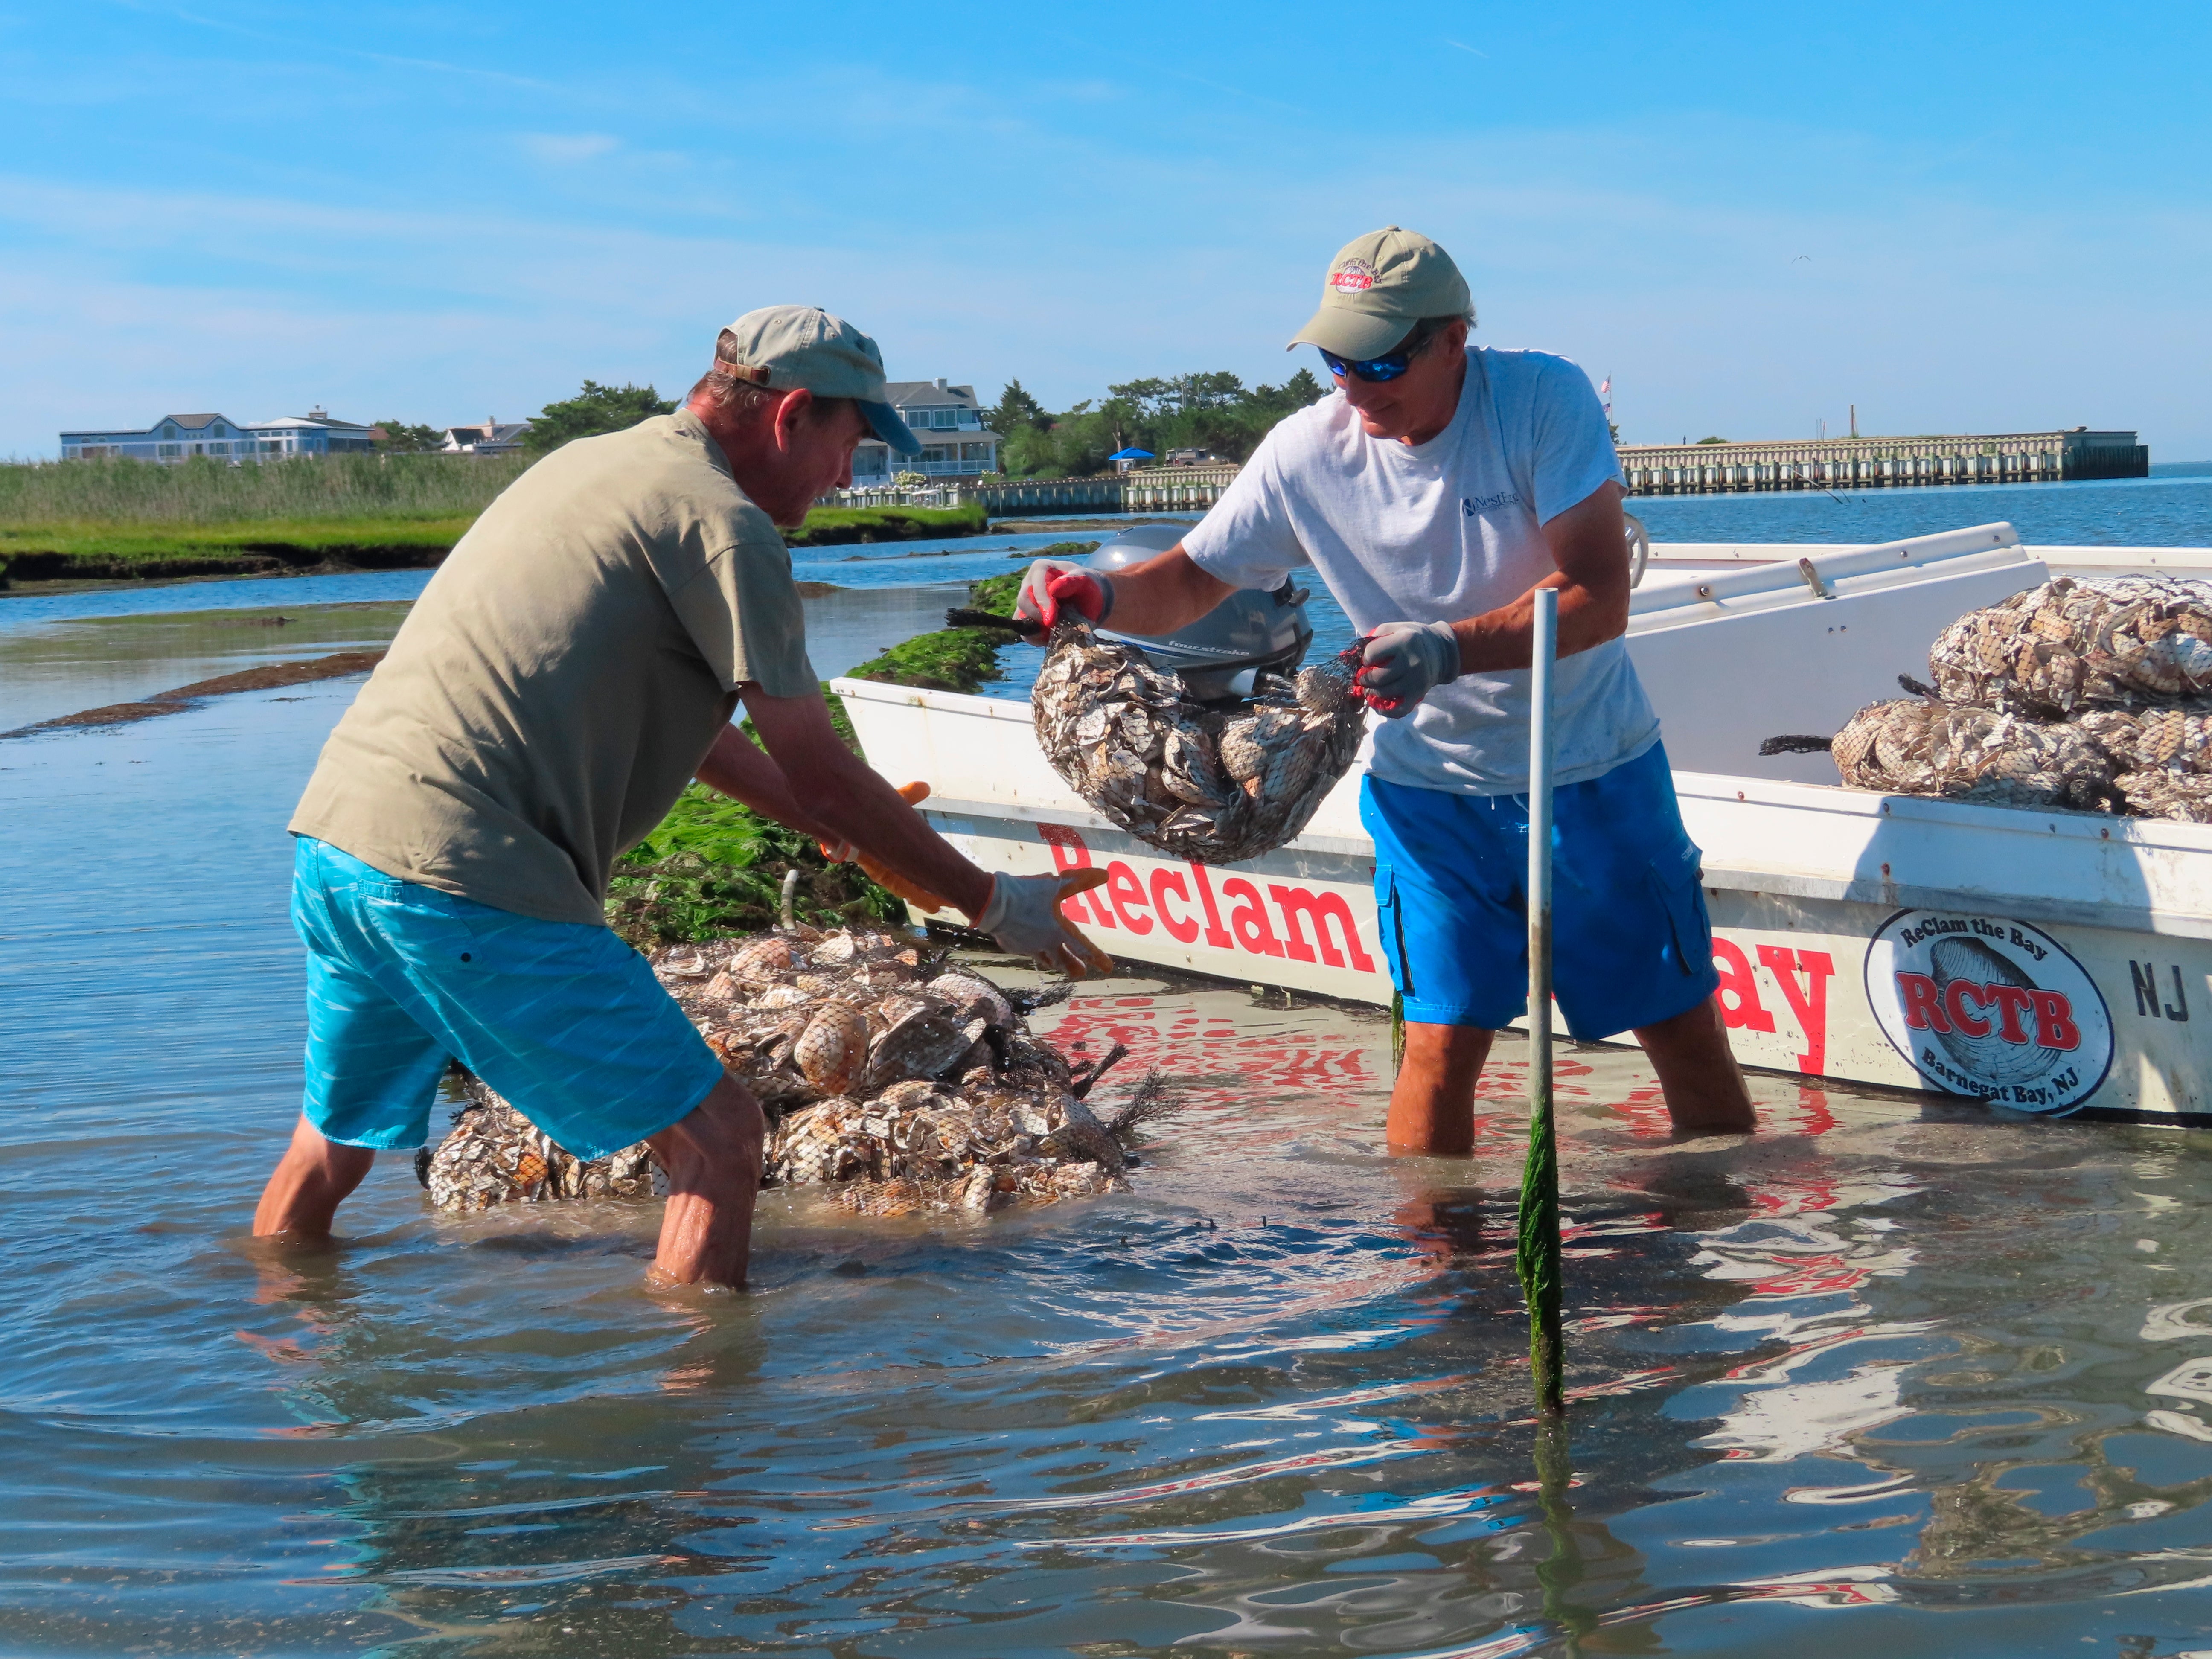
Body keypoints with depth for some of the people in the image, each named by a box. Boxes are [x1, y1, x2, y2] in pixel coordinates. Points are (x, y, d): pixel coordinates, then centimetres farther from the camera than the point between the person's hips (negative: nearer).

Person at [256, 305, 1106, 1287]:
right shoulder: (722, 523, -6)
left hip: (332, 830, 10)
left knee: (334, 1144, 28)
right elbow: (821, 774, -5)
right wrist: (994, 904, 5)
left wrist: (833, 824, 37)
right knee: (718, 1139, -1)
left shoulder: (595, 463, 23)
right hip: (459, 880, -10)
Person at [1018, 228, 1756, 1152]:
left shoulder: (1546, 400, -18)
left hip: (1595, 773, -1)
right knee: (1441, 1042, -6)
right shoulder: (1306, 453, -11)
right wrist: (1102, 595, -25)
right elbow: (1191, 582, -2)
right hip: (1432, 788, 1)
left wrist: (1449, 648, -37)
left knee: (1681, 1023, 7)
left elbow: (1600, 599, -23)